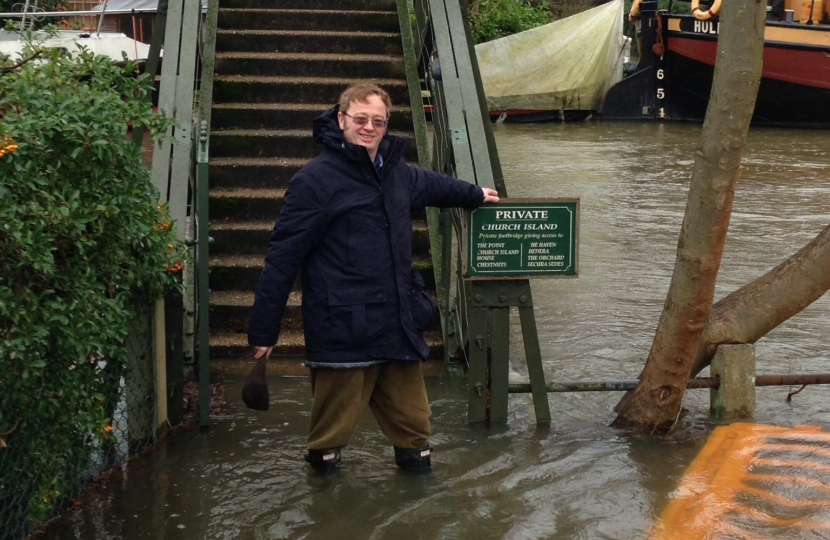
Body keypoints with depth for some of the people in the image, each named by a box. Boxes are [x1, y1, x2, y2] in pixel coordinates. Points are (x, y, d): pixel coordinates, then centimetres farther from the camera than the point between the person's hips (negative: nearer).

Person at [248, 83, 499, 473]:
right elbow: (282, 258, -11)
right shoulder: (314, 180, -10)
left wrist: (475, 195, 52)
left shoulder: (394, 172, 11)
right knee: (336, 417, 4)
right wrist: (264, 330, -12)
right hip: (342, 330, -6)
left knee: (411, 413, 14)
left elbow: (431, 184, 36)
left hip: (398, 322, 7)